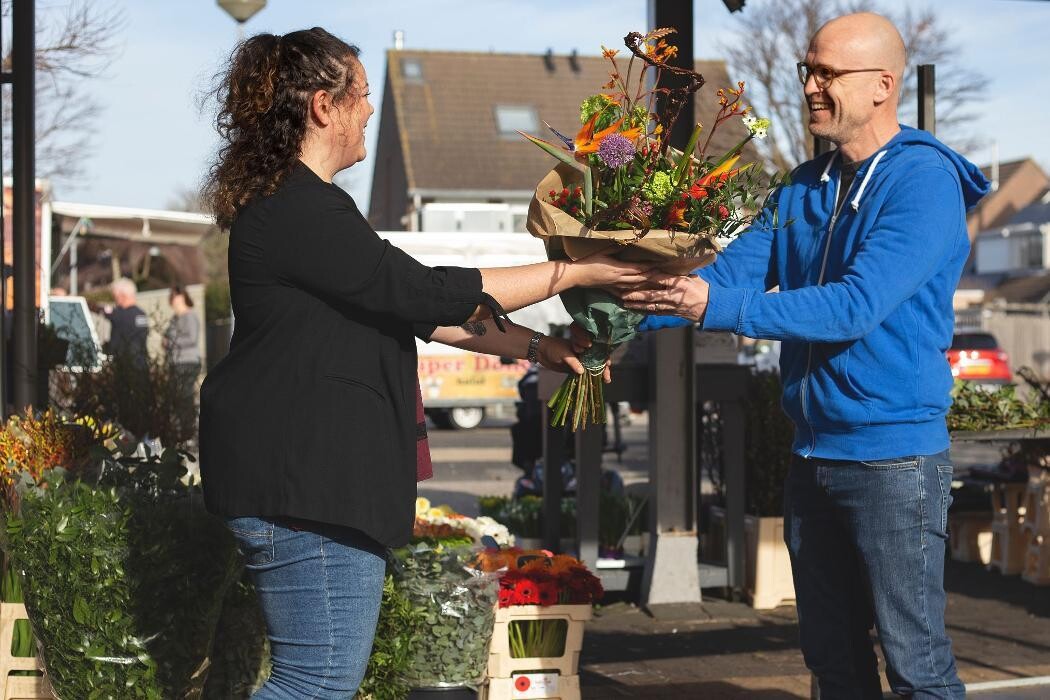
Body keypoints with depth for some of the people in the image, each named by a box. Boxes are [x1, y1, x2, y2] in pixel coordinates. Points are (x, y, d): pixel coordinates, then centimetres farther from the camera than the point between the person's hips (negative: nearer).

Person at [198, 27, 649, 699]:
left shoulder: (302, 204, 19)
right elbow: (425, 292, -17)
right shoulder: (295, 210, -17)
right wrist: (575, 273, -10)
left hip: (322, 473, 11)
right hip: (299, 475, -11)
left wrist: (538, 347, 14)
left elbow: (410, 309, 19)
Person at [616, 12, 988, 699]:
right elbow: (729, 274, 5)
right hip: (813, 455, 8)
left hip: (895, 457, -8)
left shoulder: (923, 180, -14)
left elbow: (858, 304, -25)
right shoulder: (804, 188, 10)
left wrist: (718, 306, -31)